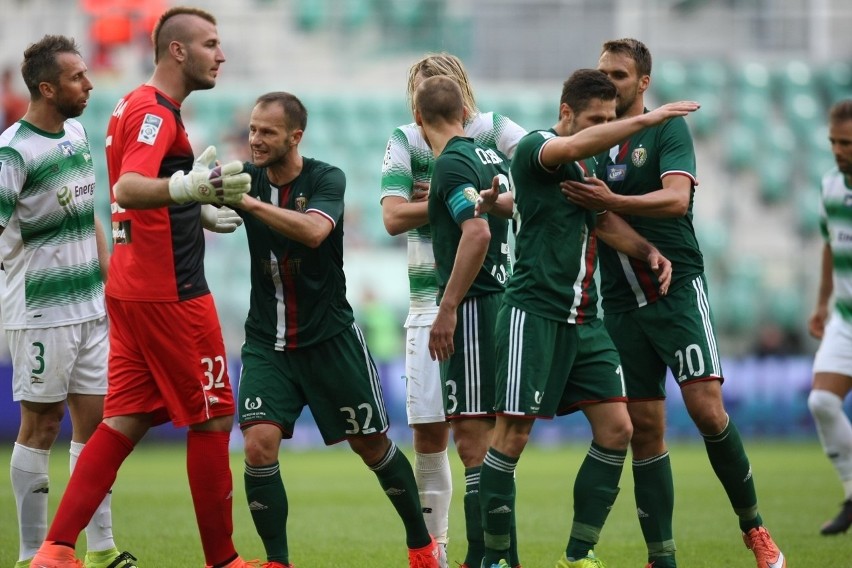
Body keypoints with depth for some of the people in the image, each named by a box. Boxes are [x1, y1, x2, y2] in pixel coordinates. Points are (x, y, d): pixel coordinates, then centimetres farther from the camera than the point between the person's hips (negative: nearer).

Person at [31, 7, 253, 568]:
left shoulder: (137, 105, 15)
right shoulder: (156, 111, -15)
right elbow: (127, 190, -33)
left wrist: (200, 209, 29)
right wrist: (188, 188, -50)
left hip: (134, 286, 10)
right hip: (169, 292, -10)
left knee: (126, 421, 7)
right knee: (212, 419, 0)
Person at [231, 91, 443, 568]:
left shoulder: (327, 180, -12)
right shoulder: (248, 179, -1)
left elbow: (313, 230, -32)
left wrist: (249, 203, -42)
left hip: (330, 338, -2)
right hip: (267, 343, 2)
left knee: (372, 445, 9)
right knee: (259, 446, -16)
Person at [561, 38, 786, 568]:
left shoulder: (667, 130, -3)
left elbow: (676, 198, -18)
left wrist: (612, 202, -33)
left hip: (677, 288, -5)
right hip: (621, 301, 5)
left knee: (706, 405, -17)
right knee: (644, 426, 1)